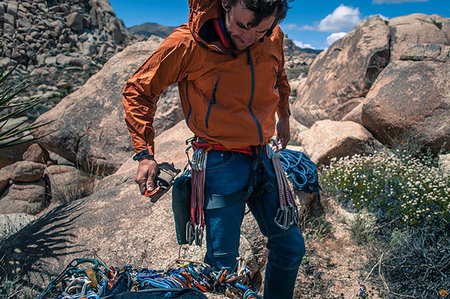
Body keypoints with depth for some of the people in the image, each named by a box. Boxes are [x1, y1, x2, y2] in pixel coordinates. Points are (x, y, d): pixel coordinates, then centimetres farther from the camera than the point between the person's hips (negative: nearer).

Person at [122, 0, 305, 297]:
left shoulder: (274, 39, 1)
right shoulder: (188, 42, -13)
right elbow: (138, 89, -4)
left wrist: (284, 117, 32)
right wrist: (145, 153, -8)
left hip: (263, 158, 6)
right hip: (222, 164, -5)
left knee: (291, 248, 16)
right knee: (222, 264, 1)